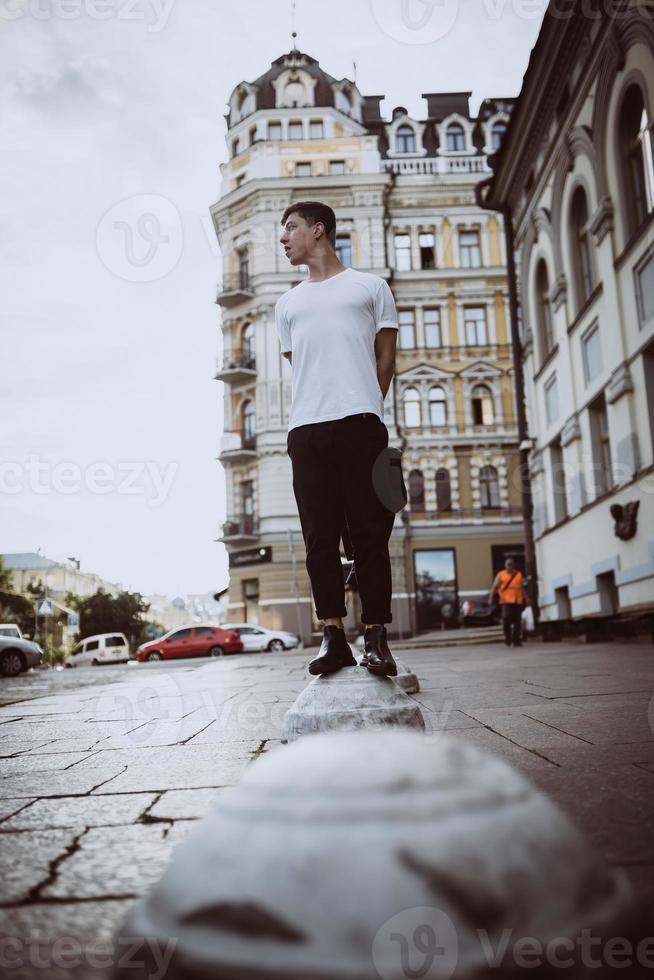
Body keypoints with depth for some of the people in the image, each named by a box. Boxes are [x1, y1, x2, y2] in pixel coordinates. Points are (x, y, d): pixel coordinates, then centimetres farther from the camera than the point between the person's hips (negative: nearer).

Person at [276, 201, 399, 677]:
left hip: (360, 423, -3)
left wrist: (363, 411, 4)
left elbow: (385, 358, 12)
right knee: (320, 535, -2)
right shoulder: (288, 303, 24)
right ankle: (333, 636, 2)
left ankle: (376, 637, -1)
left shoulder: (370, 286, 15)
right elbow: (296, 366, 21)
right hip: (305, 429, 3)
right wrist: (317, 410, 8)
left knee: (369, 531, -5)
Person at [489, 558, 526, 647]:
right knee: (506, 619, -15)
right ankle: (507, 638, 7)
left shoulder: (519, 574, 15)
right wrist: (491, 598, -11)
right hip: (506, 600, -3)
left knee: (517, 622, 0)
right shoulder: (500, 575, 5)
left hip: (517, 601, 3)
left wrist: (524, 598, 21)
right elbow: (494, 587, -1)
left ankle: (516, 641, 8)